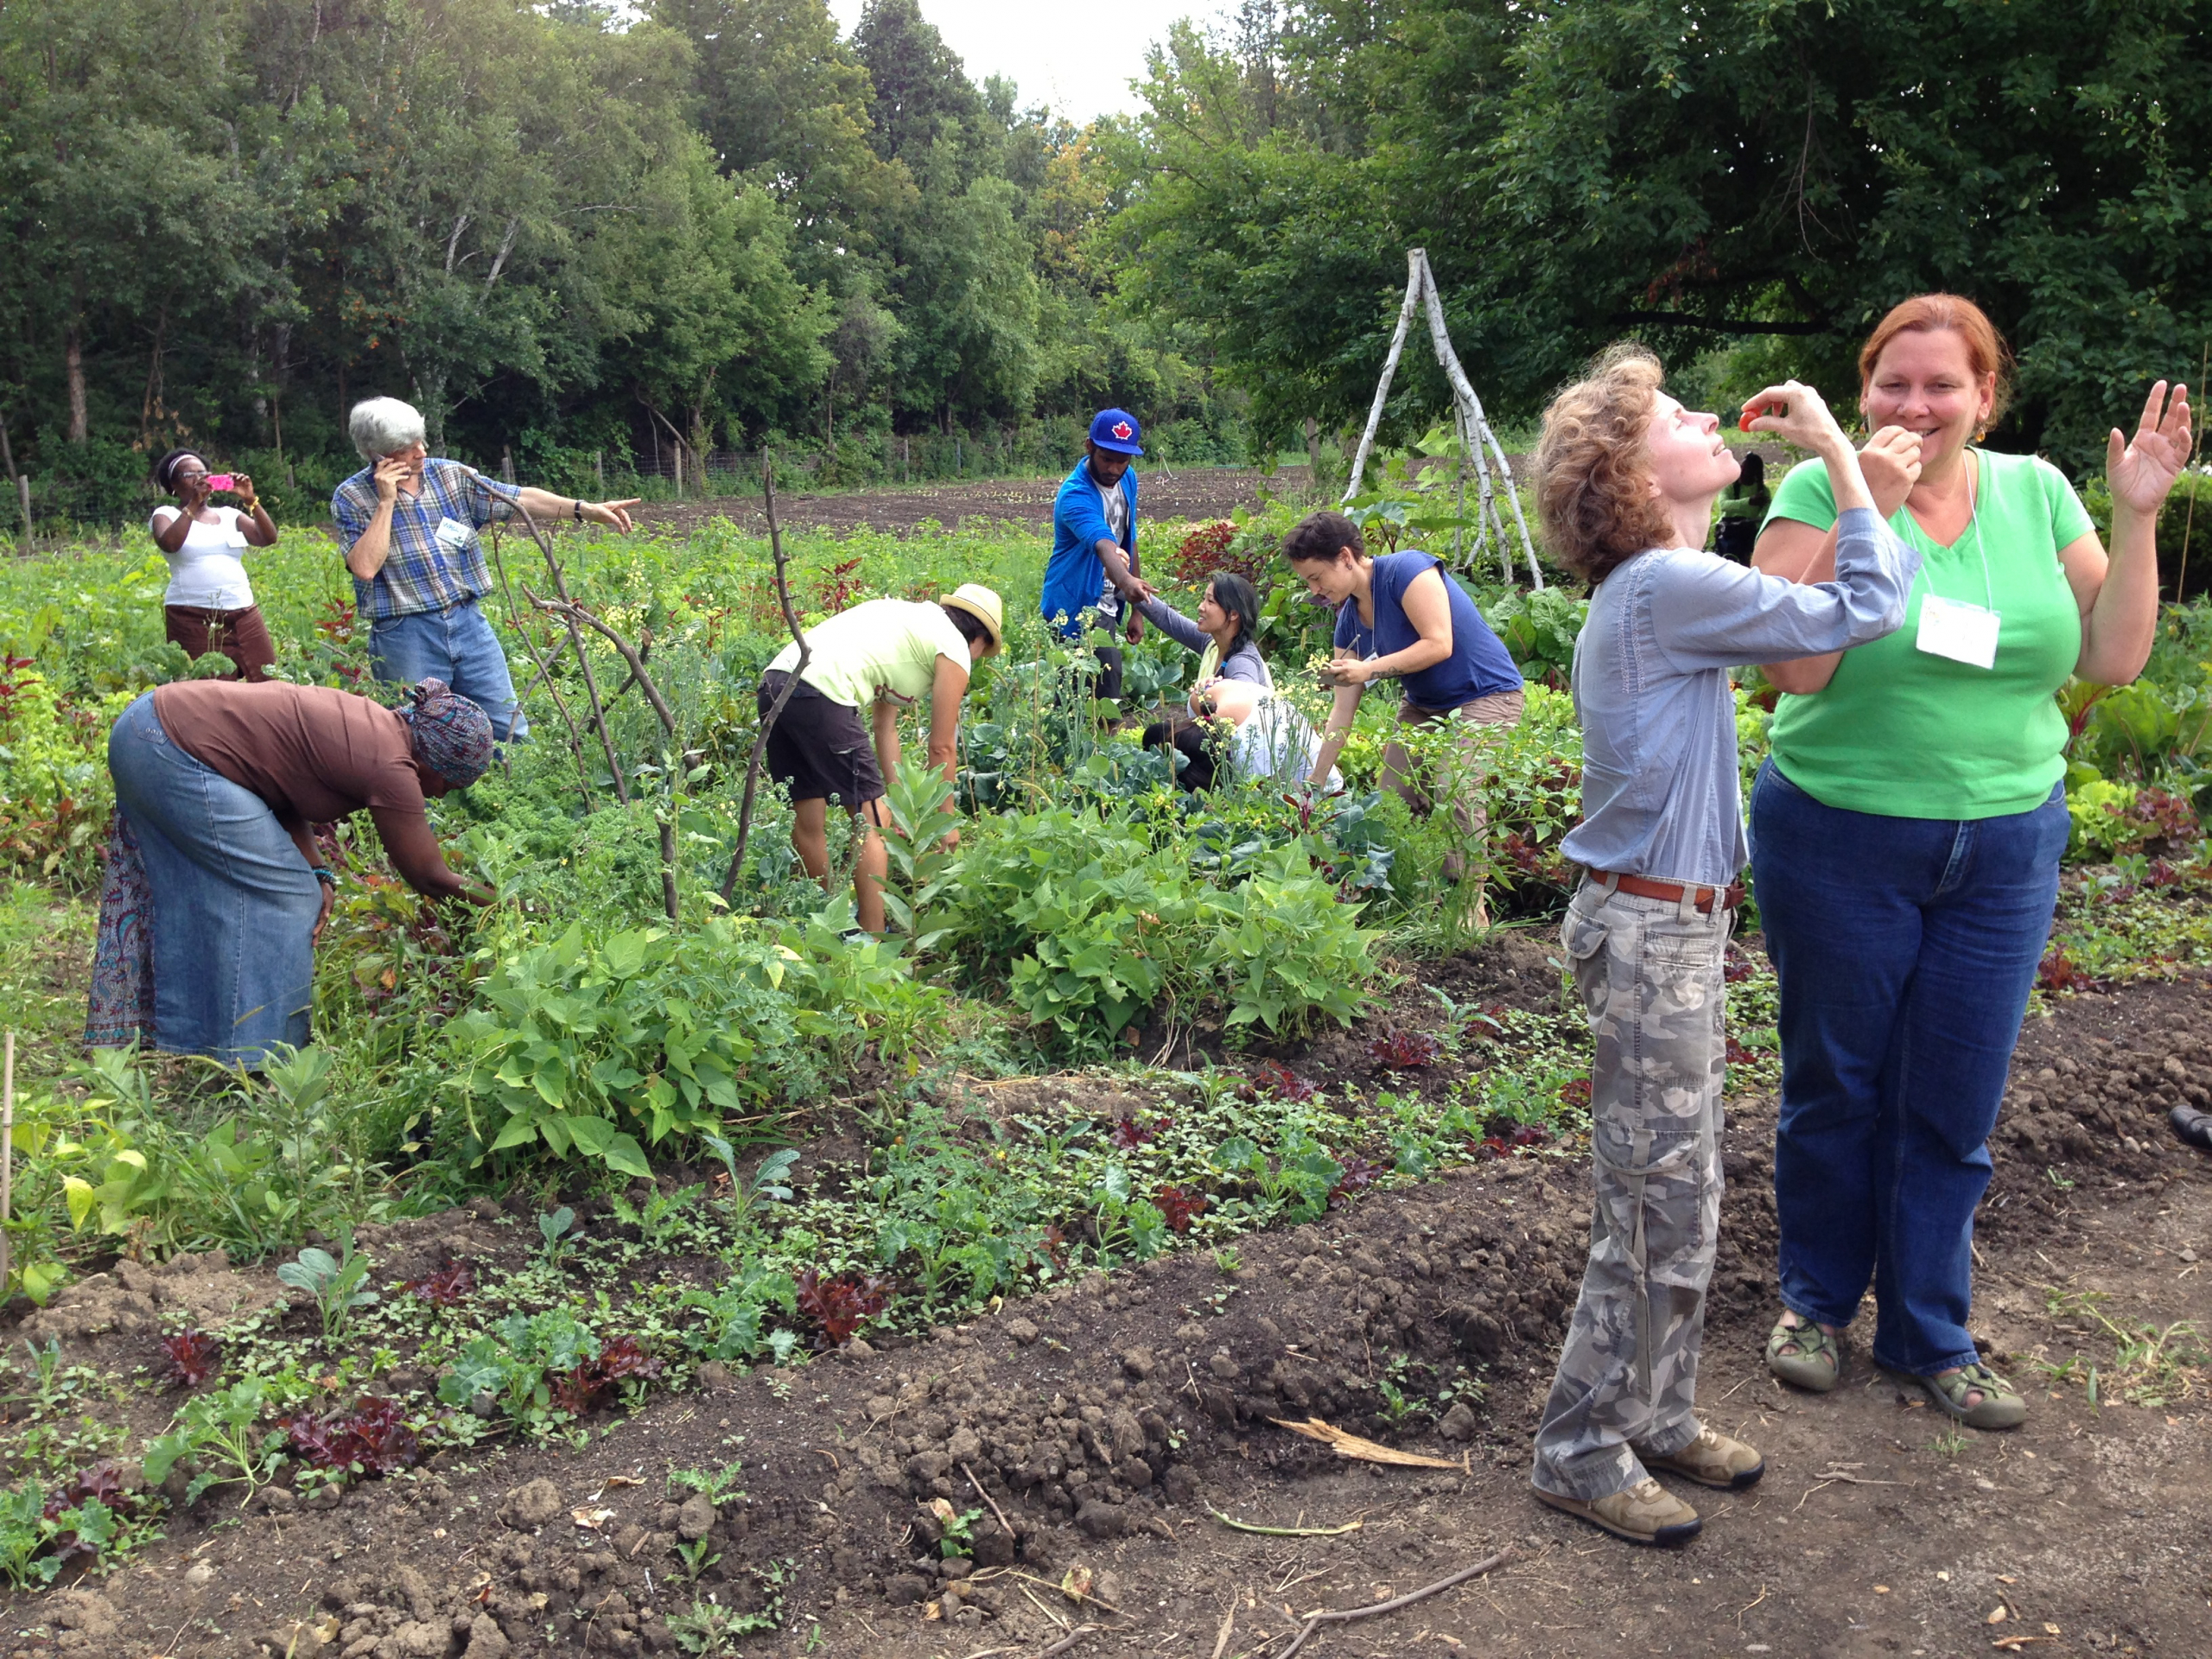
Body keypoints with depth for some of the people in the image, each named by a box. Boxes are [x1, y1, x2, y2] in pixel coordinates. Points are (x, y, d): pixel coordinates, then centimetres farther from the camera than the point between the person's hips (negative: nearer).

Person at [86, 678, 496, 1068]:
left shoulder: (375, 723, 11)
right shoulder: (390, 766, -16)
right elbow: (428, 876, -10)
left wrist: (318, 873, 0)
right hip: (179, 757, -10)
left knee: (191, 905, 20)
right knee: (284, 897, -3)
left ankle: (180, 1043, 31)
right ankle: (255, 1062, 1)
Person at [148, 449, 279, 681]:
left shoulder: (229, 516, 17)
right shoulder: (166, 515, 8)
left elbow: (269, 538, 5)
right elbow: (169, 544, -14)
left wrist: (251, 500, -5)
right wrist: (193, 504, -13)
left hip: (244, 614, 4)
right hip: (192, 618, -3)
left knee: (267, 682, -6)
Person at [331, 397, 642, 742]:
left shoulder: (451, 475, 6)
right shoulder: (351, 498, -4)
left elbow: (520, 499, 3)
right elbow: (365, 567, -16)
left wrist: (586, 510, -8)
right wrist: (386, 502, -15)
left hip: (469, 623, 4)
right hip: (405, 636, -4)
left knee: (511, 731, 6)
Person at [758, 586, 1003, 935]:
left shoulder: (910, 618, 31)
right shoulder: (954, 647, 7)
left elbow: (885, 726, 31)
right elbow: (942, 746, 9)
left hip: (774, 681, 9)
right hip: (820, 694, -9)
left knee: (807, 820, 18)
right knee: (872, 821, 2)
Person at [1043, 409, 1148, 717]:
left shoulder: (1128, 479, 5)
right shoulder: (1075, 495, -21)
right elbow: (1104, 546, -40)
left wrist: (1134, 610, 14)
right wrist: (1127, 582, -60)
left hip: (1106, 609, 7)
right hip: (1076, 610, -7)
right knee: (1107, 700, -15)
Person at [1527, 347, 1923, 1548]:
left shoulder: (1648, 590, 12)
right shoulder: (1669, 587, -18)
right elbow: (1864, 612, -16)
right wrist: (1838, 451, -8)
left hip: (1670, 921, 10)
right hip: (1654, 931, -10)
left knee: (1677, 1200, 16)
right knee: (1657, 1211, -1)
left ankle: (1658, 1419, 29)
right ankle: (1584, 1453, 13)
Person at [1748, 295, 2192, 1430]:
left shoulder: (2036, 493, 2)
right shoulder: (1821, 493, -9)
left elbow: (2112, 660, 3)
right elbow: (1796, 669, -19)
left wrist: (2136, 518, -7)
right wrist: (1862, 514, -24)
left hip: (2005, 848, 3)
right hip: (1840, 844, -3)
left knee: (1954, 1106, 10)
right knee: (1835, 1087, 11)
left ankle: (1929, 1337, 26)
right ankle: (1814, 1300, 32)